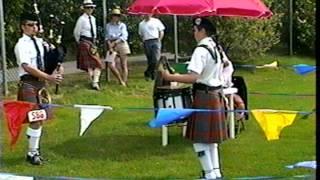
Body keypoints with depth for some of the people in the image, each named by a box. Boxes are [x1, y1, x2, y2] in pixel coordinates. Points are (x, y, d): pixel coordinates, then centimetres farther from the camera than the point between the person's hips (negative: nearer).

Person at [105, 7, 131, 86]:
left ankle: (124, 82, 0)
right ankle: (121, 81, 1)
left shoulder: (122, 25, 6)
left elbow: (124, 37, -4)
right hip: (112, 45, 2)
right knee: (111, 65, -14)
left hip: (121, 44, -2)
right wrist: (110, 46, -6)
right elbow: (107, 37, 10)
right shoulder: (108, 25, 13)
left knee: (124, 65, -4)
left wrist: (115, 43, -13)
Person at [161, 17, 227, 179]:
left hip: (204, 96, -9)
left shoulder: (201, 51, -20)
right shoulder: (216, 48, 9)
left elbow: (193, 77, -29)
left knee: (199, 138, -2)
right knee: (211, 137, 16)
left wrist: (170, 77, -27)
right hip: (216, 95, 9)